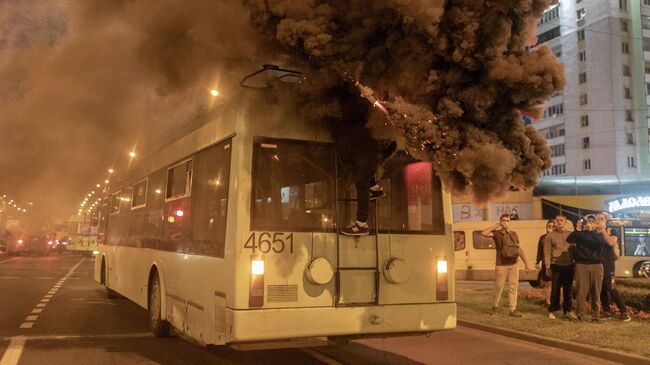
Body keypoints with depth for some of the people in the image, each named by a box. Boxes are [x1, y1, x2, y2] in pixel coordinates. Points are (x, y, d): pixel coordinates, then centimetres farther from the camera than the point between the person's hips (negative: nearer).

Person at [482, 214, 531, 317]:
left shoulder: (513, 234, 10)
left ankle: (513, 310, 9)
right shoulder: (496, 233, -2)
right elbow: (484, 233, -21)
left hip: (513, 265, 4)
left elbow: (519, 249, 13)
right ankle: (494, 306, 22)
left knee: (513, 287, 3)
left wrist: (526, 263, 9)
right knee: (498, 287, 2)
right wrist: (495, 226, -12)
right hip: (501, 265, -4)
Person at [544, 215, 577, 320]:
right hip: (556, 265, -2)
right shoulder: (550, 235, 2)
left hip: (569, 266, 2)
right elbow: (547, 251, -1)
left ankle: (567, 311, 18)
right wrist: (547, 265, -7)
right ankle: (552, 311, 10)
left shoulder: (571, 234, 8)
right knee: (555, 289, 0)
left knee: (568, 290, 9)